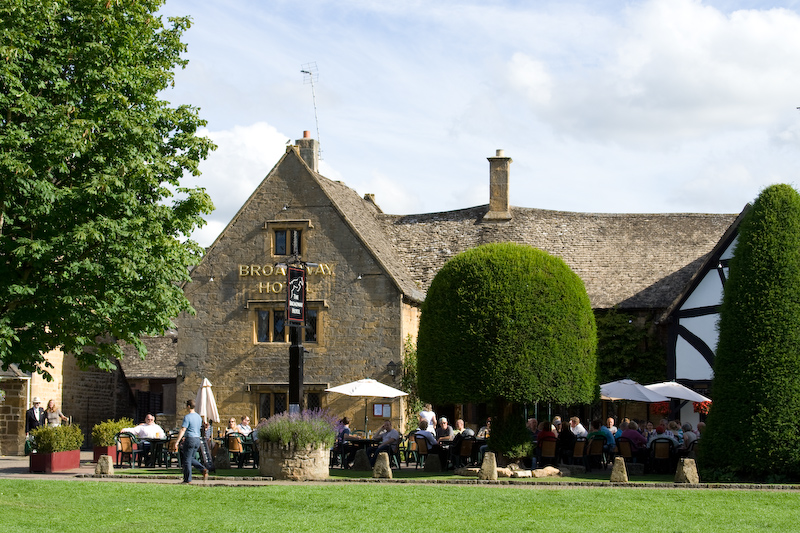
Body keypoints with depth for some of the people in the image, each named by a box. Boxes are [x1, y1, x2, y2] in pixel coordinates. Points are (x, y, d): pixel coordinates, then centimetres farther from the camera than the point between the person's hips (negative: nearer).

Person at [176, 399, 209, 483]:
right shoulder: (198, 417, 13)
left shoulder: (187, 417, -13)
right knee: (191, 458, 19)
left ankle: (188, 479, 3)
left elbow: (183, 430, -19)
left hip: (190, 439, -8)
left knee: (187, 460, 1)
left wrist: (177, 442, -20)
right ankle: (203, 469, -1)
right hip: (197, 439, 8)